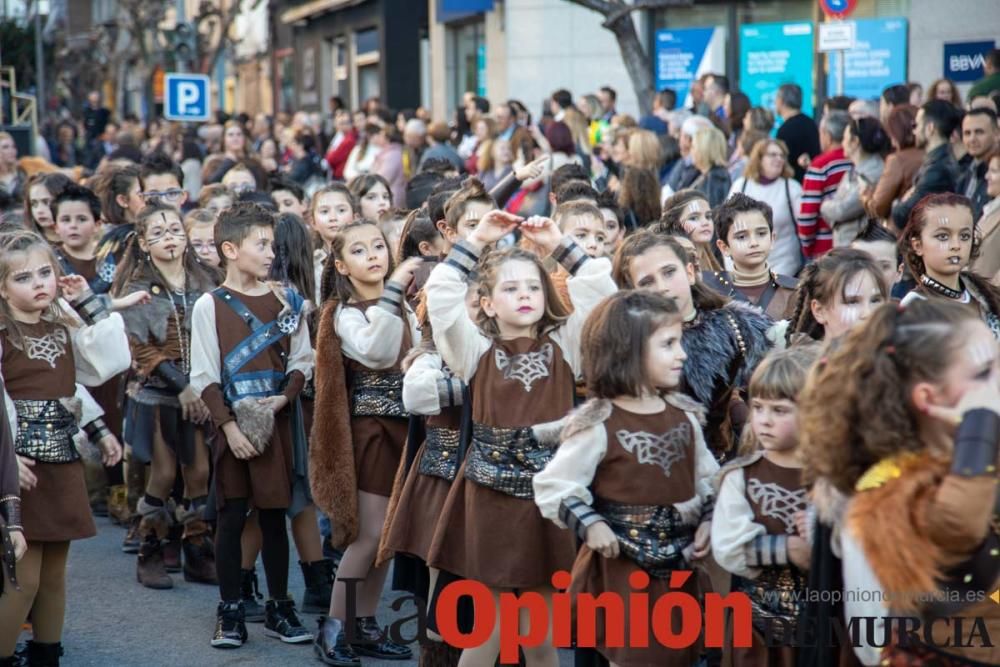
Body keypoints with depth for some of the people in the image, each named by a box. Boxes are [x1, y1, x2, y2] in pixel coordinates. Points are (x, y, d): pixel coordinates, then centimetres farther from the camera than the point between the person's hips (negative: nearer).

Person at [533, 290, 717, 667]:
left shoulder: (685, 415, 4)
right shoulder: (598, 424, -15)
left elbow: (707, 477, 14)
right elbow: (552, 486, -13)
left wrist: (708, 520, 0)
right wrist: (589, 524, -21)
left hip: (677, 567, 6)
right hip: (621, 567, -6)